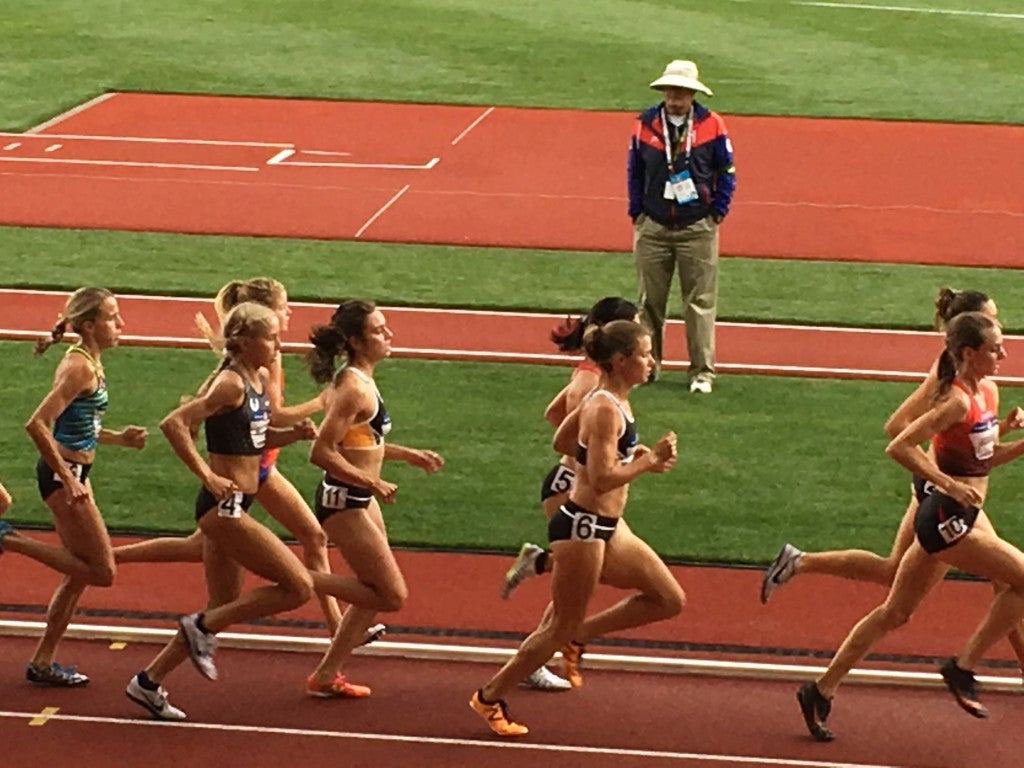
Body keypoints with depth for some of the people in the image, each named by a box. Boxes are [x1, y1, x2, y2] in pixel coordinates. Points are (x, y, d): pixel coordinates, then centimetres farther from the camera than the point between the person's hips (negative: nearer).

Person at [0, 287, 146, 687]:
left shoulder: (89, 363, 11)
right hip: (63, 473, -10)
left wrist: (118, 437, 9)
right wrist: (67, 478, -25)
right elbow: (38, 424, -27)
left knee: (80, 573, 14)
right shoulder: (79, 367, -18)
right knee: (102, 571, -5)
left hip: (73, 471, 10)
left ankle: (42, 662, 21)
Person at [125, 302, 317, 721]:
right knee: (299, 586, -9)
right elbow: (174, 424, -25)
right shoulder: (229, 384, -16)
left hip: (234, 508, 10)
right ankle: (202, 627, 0)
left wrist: (295, 433, 6)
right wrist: (207, 476, -24)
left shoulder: (259, 380, 10)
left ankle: (149, 682, 24)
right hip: (223, 507, -10)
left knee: (223, 608, 16)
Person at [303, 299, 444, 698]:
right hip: (344, 503, -10)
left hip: (359, 501, 10)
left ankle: (328, 675, 28)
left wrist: (407, 454, 18)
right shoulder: (354, 389, -22)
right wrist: (372, 482, -20)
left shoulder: (358, 380, 8)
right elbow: (322, 452, -26)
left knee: (376, 592, 19)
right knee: (392, 595, -5)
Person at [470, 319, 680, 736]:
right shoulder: (606, 410, -22)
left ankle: (579, 633, 18)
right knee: (560, 629, 2)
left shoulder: (609, 400, 7)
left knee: (669, 599, 9)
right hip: (582, 527, -10)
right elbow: (602, 480, -28)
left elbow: (560, 440, 19)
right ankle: (490, 697, 16)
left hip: (607, 526, 10)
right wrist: (649, 461, -20)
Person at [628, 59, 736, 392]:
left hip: (698, 229, -2)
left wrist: (717, 212, -4)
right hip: (653, 227, 2)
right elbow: (634, 171, 8)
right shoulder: (645, 124, -1)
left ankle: (702, 371, 6)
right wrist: (637, 213, 3)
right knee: (650, 301, 11)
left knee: (700, 302, 0)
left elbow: (726, 171, 3)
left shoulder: (711, 125, -5)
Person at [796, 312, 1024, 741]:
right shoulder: (957, 401, -19)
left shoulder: (988, 392, 8)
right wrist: (949, 484, -26)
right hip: (946, 517, -9)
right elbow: (899, 446, -24)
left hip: (957, 517, 9)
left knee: (895, 613, 13)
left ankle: (822, 691, 19)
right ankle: (962, 669, 2)